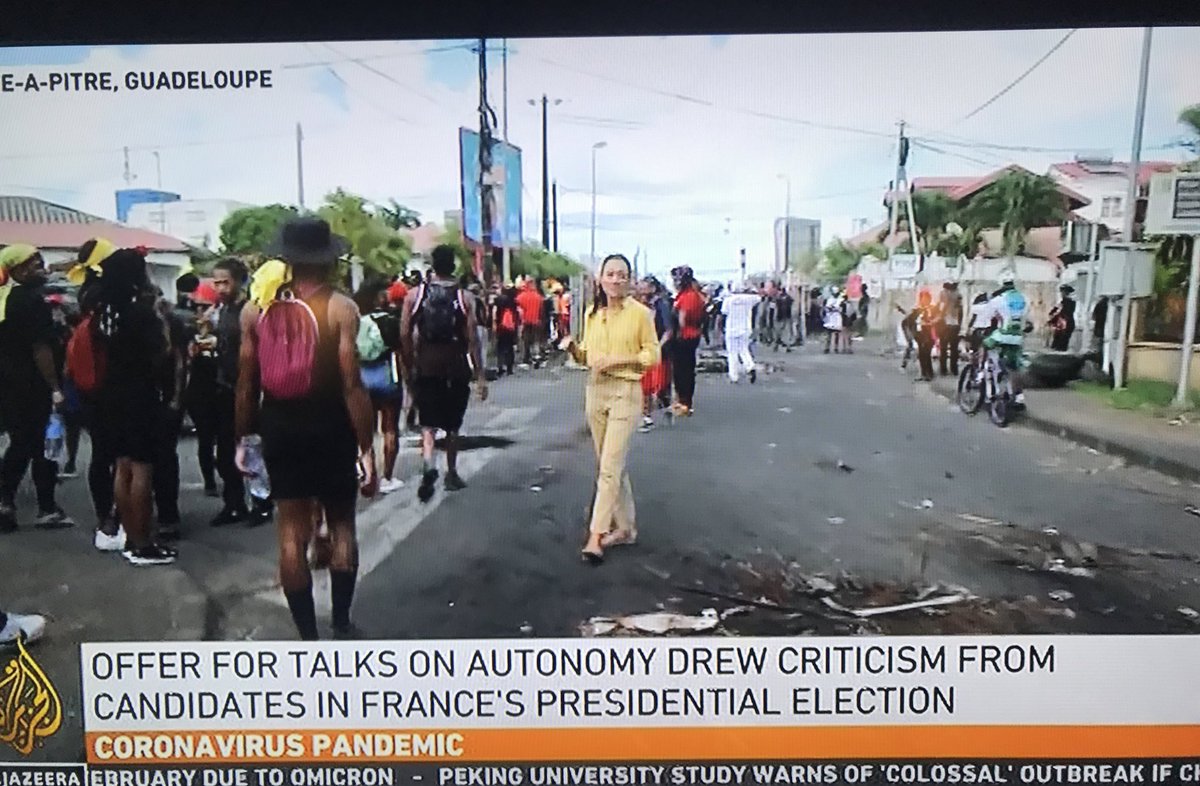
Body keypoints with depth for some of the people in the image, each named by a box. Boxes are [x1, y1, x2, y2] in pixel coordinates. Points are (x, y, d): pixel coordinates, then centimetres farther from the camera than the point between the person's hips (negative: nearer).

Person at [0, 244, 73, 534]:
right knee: (43, 446, 0)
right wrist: (55, 388, -17)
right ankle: (47, 509, 5)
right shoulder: (33, 301, -15)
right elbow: (41, 349, -20)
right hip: (33, 386, -8)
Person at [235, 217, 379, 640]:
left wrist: (243, 437, 14)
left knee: (291, 532, 10)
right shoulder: (339, 307, -11)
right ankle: (342, 626, 20)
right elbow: (351, 385, -15)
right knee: (341, 526, 14)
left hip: (280, 429, 3)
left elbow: (246, 383, 3)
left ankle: (308, 636, 16)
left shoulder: (256, 308, 1)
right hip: (330, 428, -3)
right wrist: (367, 448, -11)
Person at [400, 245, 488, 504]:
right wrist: (480, 375, -3)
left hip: (426, 366, 0)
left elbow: (405, 335, -1)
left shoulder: (415, 295, 1)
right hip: (456, 366, 0)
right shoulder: (464, 297, -3)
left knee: (428, 423, 3)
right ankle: (451, 474, 25)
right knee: (452, 425, 15)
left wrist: (410, 368, 8)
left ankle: (428, 465, -22)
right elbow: (472, 338, -7)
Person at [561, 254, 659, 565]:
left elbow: (653, 354, -5)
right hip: (596, 390, 6)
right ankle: (625, 527, 25)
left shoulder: (640, 312, -7)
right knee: (612, 465, 13)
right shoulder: (592, 313, 8)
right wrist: (573, 348, -6)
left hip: (625, 391, -6)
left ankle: (596, 535, -6)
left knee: (609, 467, -9)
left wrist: (618, 359, -16)